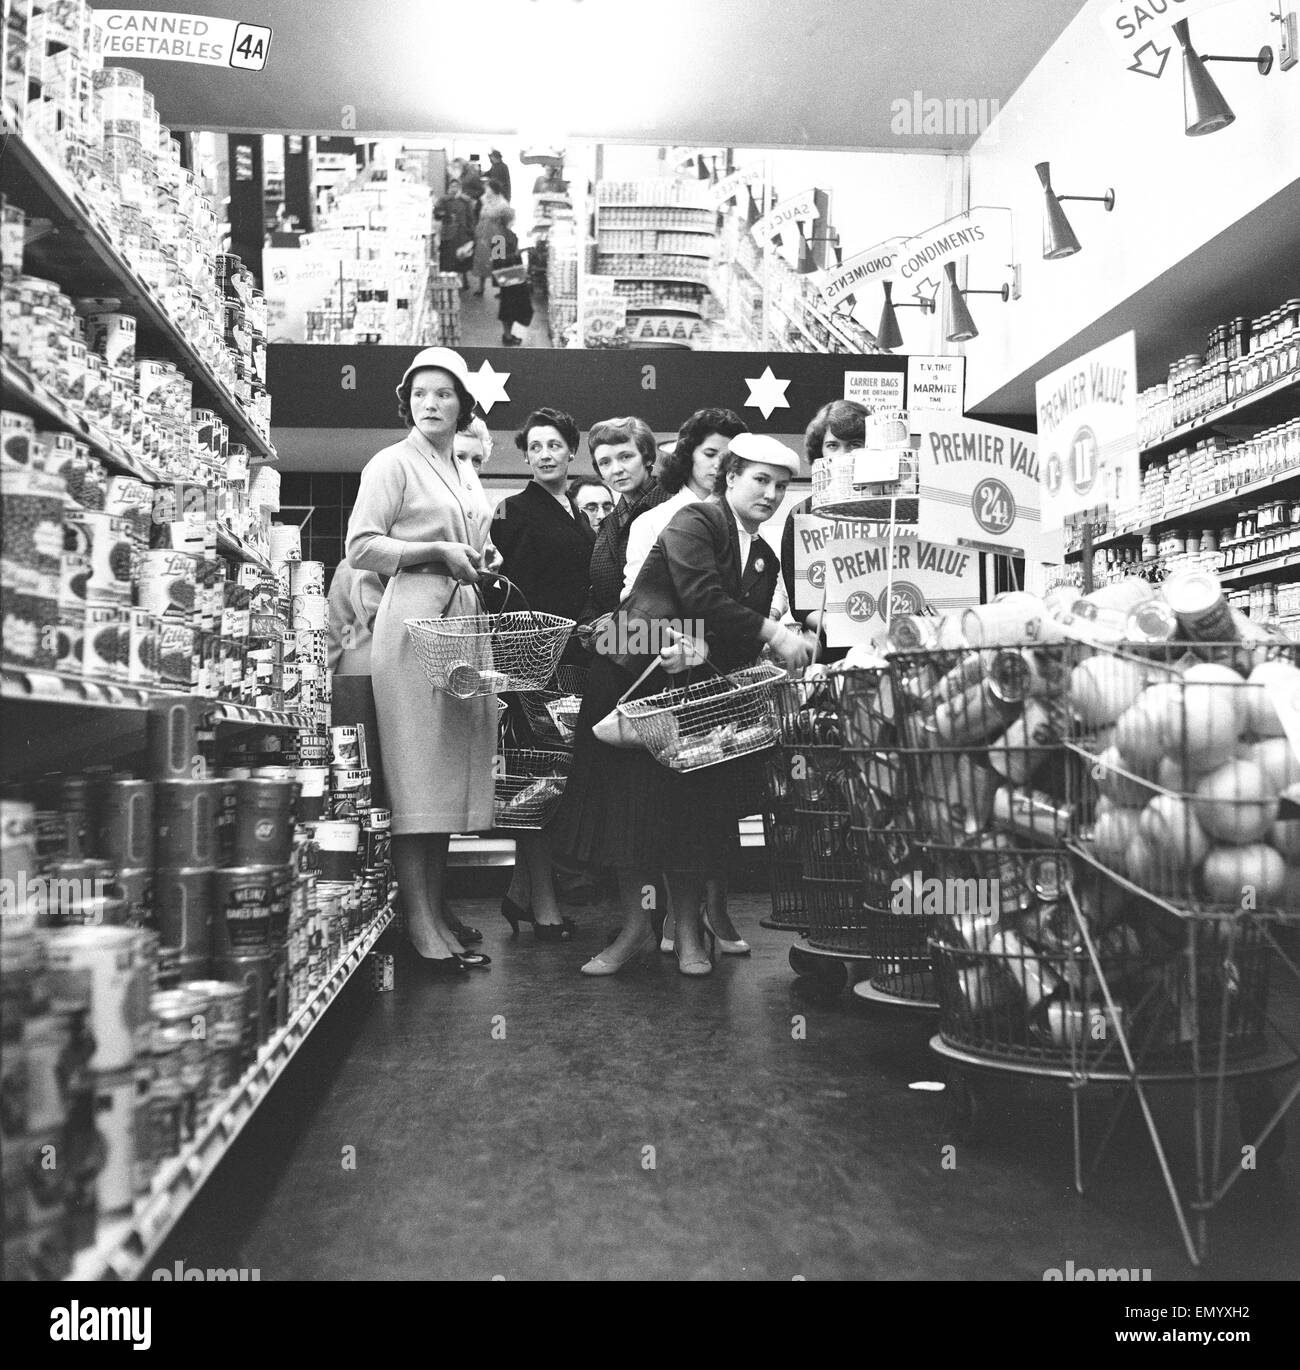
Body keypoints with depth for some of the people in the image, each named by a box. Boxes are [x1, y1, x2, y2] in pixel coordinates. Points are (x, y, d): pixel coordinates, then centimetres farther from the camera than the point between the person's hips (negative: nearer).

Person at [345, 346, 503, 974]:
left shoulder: (467, 475, 22)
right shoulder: (392, 464, 0)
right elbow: (361, 547, -9)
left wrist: (484, 558, 11)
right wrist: (437, 552, -15)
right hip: (413, 621, -8)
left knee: (451, 767, 7)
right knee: (416, 770, -9)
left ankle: (438, 907, 16)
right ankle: (420, 923, -7)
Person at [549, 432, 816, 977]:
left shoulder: (765, 560, 12)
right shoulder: (695, 520, -7)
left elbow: (744, 647, 3)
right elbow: (701, 598, -22)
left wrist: (700, 651, -19)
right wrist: (775, 634, -23)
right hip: (634, 676, -5)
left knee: (691, 807, 2)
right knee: (627, 799, 1)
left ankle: (688, 931, 15)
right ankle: (635, 927, 14)